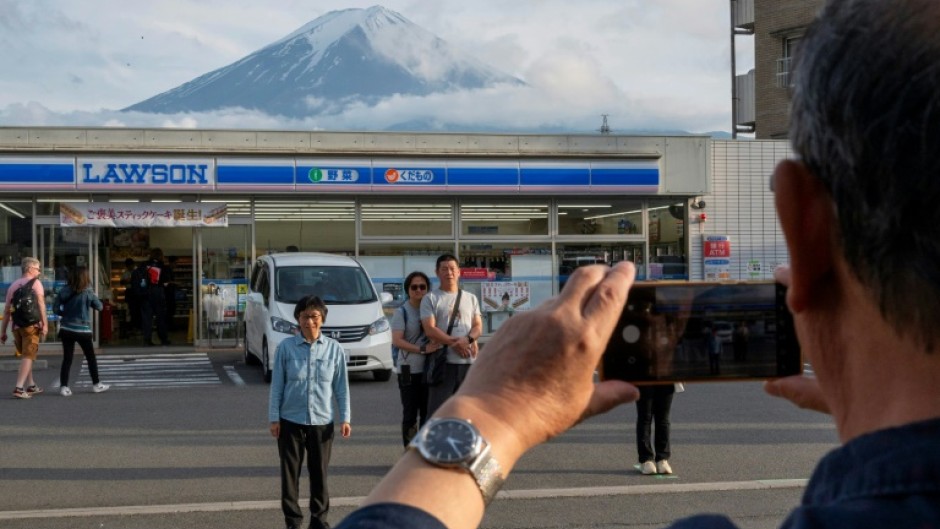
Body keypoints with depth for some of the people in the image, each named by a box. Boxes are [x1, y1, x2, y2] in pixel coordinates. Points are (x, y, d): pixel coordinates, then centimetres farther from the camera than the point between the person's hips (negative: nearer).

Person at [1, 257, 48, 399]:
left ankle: (31, 386, 26)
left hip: (16, 326, 6)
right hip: (31, 324, -6)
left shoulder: (13, 285, 16)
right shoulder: (35, 282, 0)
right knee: (28, 357, -6)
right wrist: (45, 324, -17)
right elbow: (41, 303, -13)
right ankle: (19, 388, -16)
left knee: (25, 356, 19)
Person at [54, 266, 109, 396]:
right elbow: (99, 307, -1)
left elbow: (56, 308, -3)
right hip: (82, 330, -2)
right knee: (91, 357, 13)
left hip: (66, 329, 3)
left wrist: (66, 314, 12)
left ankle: (64, 387, -1)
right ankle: (96, 384, 22)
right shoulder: (88, 292, -10)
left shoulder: (64, 291, -3)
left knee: (67, 358, 6)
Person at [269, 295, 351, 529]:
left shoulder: (334, 349, 0)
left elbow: (341, 386, 4)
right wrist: (274, 418, -3)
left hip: (322, 421, 1)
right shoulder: (286, 347, -3)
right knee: (290, 473, 5)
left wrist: (345, 418, 0)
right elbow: (277, 385, 0)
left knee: (319, 473, 9)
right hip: (290, 421, -1)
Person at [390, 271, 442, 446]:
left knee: (428, 413, 9)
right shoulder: (401, 312, -3)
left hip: (429, 369, 4)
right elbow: (397, 340, -13)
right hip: (409, 370, -4)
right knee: (410, 415, -1)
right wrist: (422, 349, -22)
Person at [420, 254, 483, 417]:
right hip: (443, 362, -4)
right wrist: (455, 342, -17)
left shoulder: (471, 298, 18)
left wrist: (468, 339, -13)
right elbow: (430, 330, -6)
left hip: (469, 361, 4)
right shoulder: (430, 299, 5)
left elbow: (478, 326, 10)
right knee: (437, 409, -8)